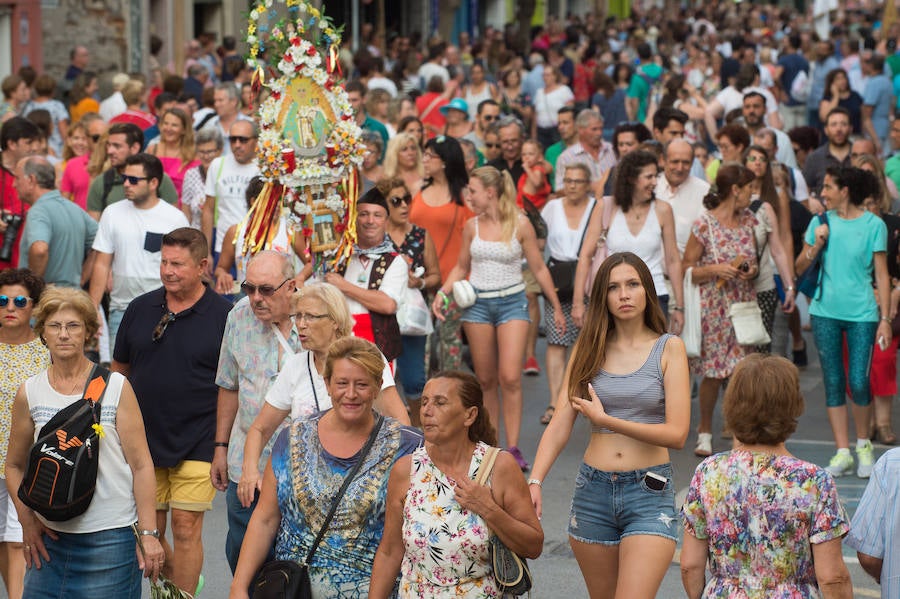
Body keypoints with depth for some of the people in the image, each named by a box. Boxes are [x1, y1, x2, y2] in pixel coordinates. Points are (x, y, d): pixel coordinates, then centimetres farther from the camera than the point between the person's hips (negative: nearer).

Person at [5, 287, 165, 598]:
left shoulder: (116, 388, -2)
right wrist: (27, 520, 4)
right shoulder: (29, 393, 5)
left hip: (110, 536, -3)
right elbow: (14, 465, 16)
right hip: (51, 536, 3)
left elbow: (141, 465, -2)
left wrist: (148, 533, -7)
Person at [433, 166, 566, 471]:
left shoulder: (520, 223, -5)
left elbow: (539, 268, 3)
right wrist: (442, 293, -2)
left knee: (510, 378, -13)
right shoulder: (472, 226, 3)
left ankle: (513, 448, -8)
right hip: (477, 304, 3)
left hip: (512, 303, -3)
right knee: (486, 380, 5)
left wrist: (557, 308, 6)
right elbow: (461, 267, 14)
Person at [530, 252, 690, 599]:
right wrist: (534, 481, -16)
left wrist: (606, 420, -14)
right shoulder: (589, 348, 6)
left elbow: (677, 434, -9)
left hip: (650, 492, -3)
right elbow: (559, 425, -1)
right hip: (592, 491, 4)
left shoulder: (668, 348, -1)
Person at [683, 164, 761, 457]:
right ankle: (705, 431, 20)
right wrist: (715, 270, -20)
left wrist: (753, 270, -2)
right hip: (714, 308, -4)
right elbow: (686, 269, -6)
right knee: (712, 372, 2)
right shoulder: (704, 225, -9)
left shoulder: (749, 220, 7)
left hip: (744, 304, 4)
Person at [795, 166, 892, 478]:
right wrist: (817, 245, -10)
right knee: (833, 383, 5)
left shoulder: (873, 225, -2)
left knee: (858, 382, -8)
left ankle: (863, 443, 16)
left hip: (862, 312, -3)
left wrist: (885, 318, -6)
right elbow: (799, 267, 8)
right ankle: (842, 452, 11)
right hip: (826, 312, 3)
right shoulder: (821, 222, 7)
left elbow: (882, 274, -1)